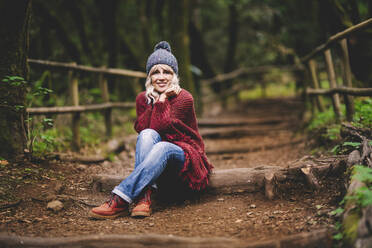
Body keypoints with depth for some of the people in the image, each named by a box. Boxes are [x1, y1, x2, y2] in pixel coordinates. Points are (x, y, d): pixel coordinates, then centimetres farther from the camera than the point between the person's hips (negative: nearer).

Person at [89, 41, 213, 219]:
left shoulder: (183, 98, -8)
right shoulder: (143, 99, 7)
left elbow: (161, 127, -19)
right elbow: (141, 129, -9)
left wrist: (162, 99, -14)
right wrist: (155, 101, -13)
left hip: (184, 153, -3)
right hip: (155, 158, 4)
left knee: (162, 147, -37)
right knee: (148, 135, -30)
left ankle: (120, 200, -49)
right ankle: (144, 197, -47)